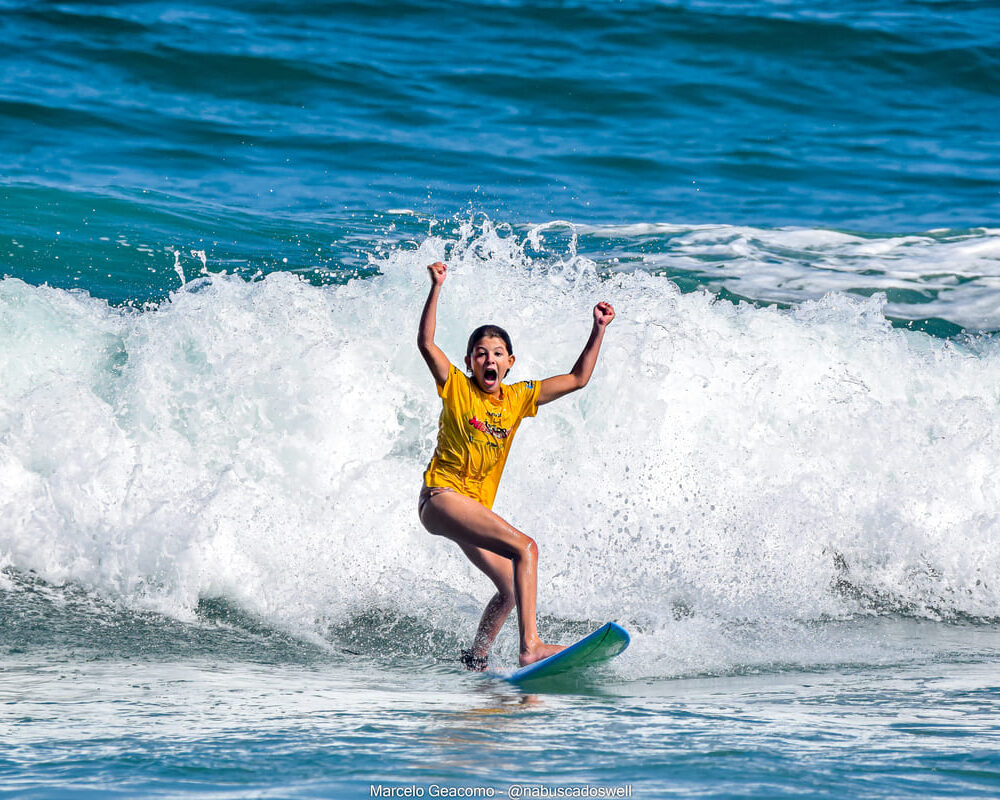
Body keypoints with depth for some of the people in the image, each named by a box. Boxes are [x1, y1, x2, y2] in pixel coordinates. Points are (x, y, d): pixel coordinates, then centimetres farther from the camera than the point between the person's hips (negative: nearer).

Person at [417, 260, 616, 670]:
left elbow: (578, 379, 11)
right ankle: (530, 646, -35)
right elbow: (426, 343, -17)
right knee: (525, 547, -26)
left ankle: (475, 659, 27)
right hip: (441, 495, -7)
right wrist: (436, 289, -24)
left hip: (476, 507, 7)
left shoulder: (518, 398, 9)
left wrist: (599, 330, 4)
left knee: (510, 590, 5)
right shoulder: (456, 388, -3)